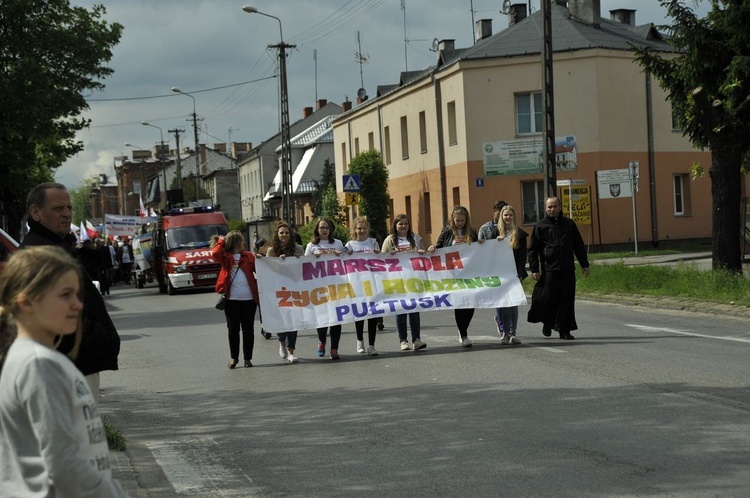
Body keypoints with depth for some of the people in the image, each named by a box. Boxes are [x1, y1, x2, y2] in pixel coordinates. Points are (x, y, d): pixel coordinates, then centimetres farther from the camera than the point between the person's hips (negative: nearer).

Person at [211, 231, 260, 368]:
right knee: (233, 329, 4)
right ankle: (233, 357, 16)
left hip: (249, 298, 2)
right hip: (231, 299, -2)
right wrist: (221, 241, -2)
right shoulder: (225, 256, 4)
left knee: (248, 329, 5)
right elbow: (215, 254, -16)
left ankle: (248, 358, 13)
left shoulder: (248, 256, 11)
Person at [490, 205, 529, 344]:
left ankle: (512, 333, 6)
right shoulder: (496, 232, 5)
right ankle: (505, 333, 1)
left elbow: (522, 256, 1)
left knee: (514, 303, 1)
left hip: (515, 273, 0)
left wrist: (519, 274, -8)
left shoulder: (520, 233, 4)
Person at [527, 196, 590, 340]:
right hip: (549, 269, -2)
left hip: (568, 269, 2)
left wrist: (584, 264, 14)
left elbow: (579, 246, 18)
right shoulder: (540, 226, 4)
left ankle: (565, 330, 7)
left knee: (567, 300, 1)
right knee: (549, 298, -2)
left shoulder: (569, 224, 12)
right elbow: (533, 249, 3)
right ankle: (547, 323, 23)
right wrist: (534, 269, -4)